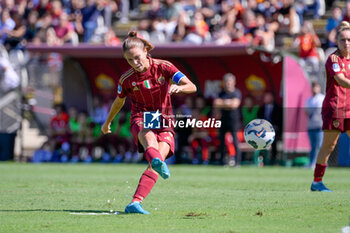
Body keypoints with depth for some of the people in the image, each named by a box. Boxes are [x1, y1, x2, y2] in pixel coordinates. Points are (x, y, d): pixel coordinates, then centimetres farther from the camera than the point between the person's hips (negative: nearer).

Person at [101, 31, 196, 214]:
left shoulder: (163, 67, -4)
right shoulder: (126, 79, -1)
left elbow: (192, 87, -9)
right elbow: (119, 101, 20)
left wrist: (179, 87, -32)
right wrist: (107, 123, 32)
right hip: (140, 119, -1)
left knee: (162, 153, -25)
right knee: (150, 138, -38)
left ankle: (135, 203, -31)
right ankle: (156, 160, -76)